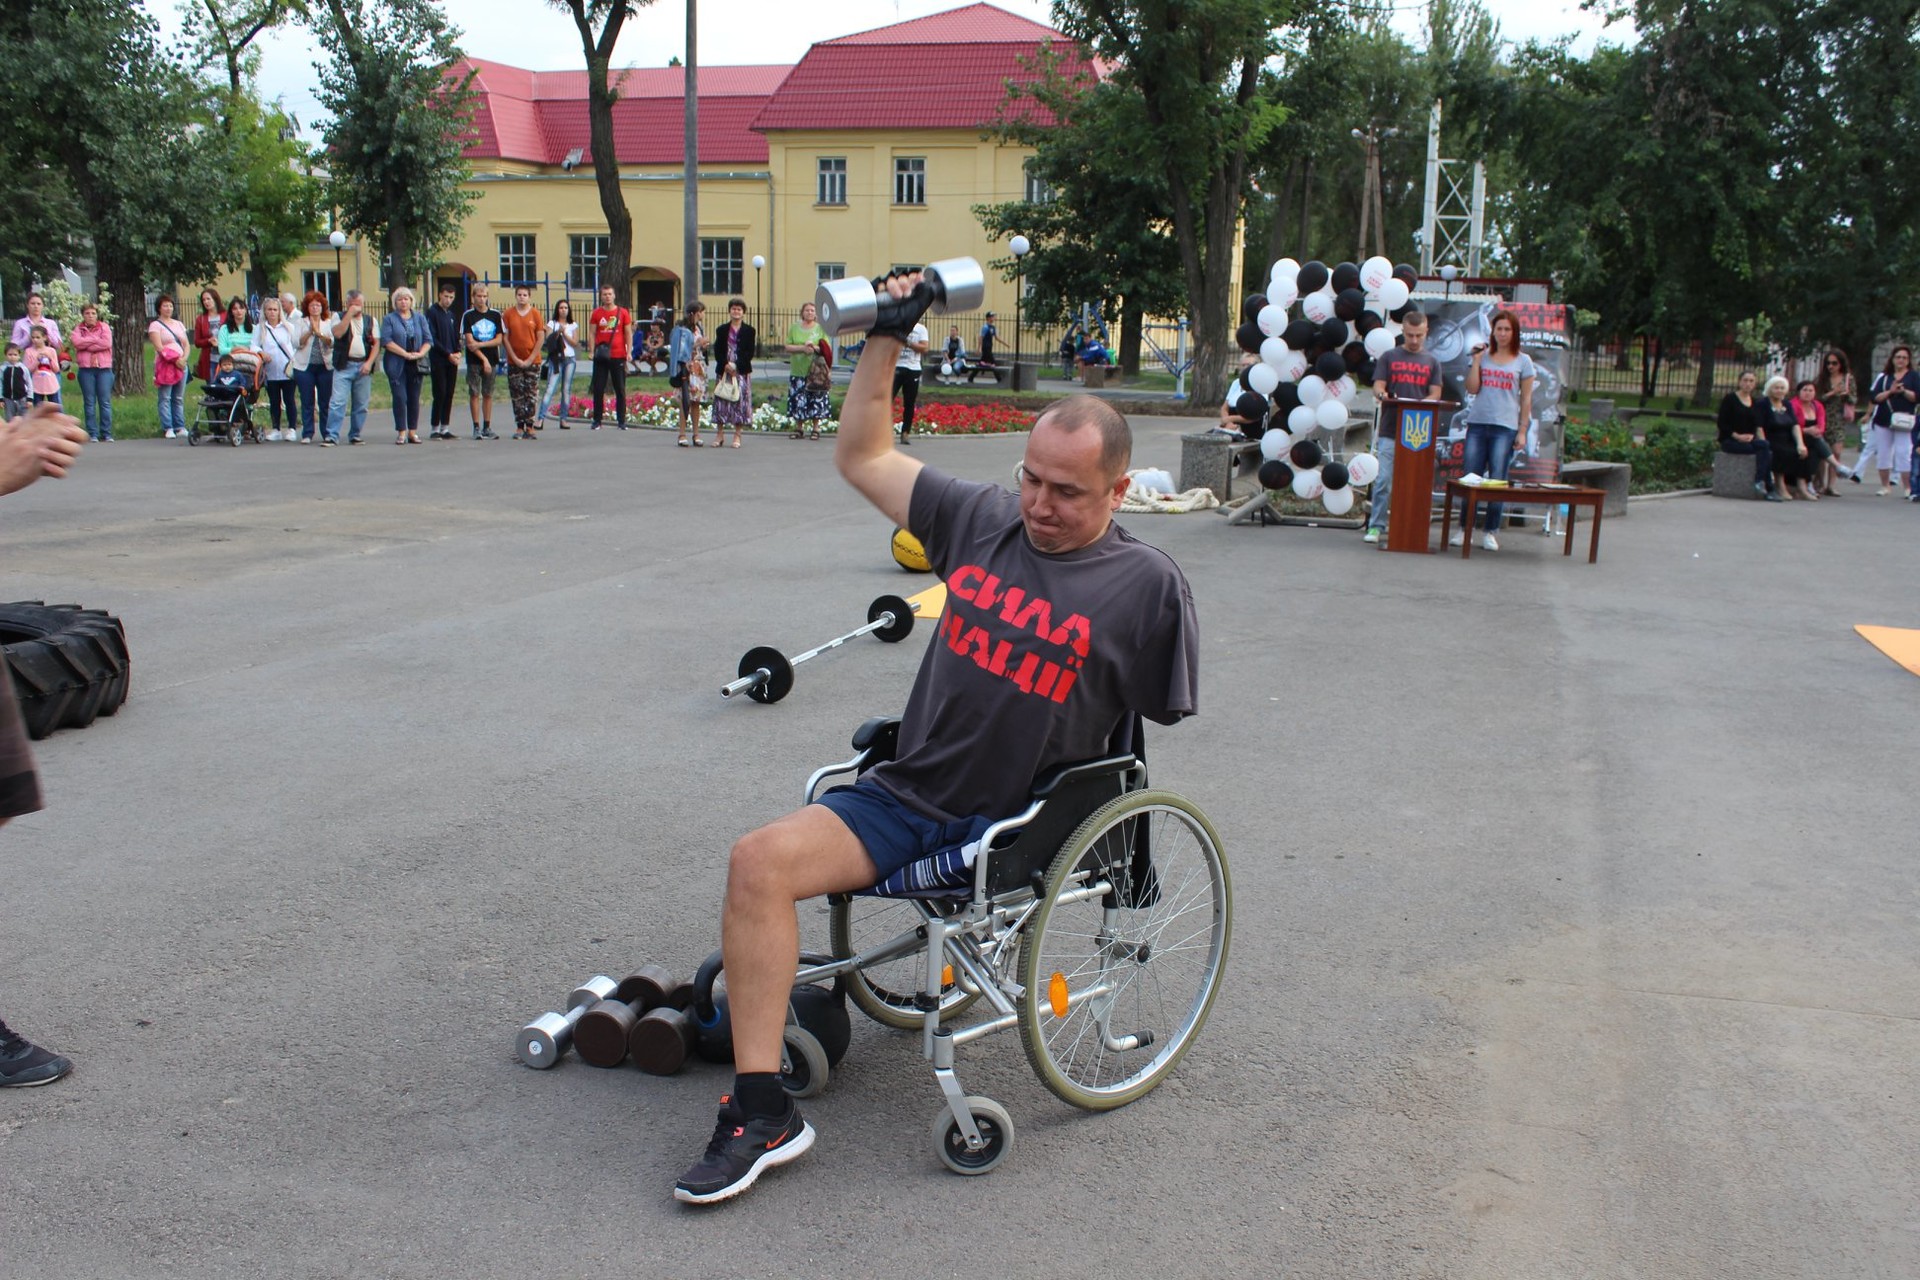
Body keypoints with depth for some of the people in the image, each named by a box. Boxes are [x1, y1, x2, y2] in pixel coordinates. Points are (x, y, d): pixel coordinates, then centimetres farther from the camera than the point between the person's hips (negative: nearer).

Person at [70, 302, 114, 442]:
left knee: (105, 402, -2)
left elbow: (107, 343, -10)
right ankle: (92, 434, 6)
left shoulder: (104, 327, 7)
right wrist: (96, 340, -8)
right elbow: (76, 342, -10)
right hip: (86, 369, 1)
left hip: (103, 368, -1)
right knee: (89, 403, 3)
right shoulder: (78, 329, 9)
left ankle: (107, 434, 2)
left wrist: (86, 344, -7)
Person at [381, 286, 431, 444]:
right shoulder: (389, 319, 3)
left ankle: (413, 432, 11)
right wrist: (406, 354, -15)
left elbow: (428, 339, 7)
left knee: (414, 398, 5)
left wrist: (420, 353, -11)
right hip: (396, 364, -3)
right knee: (400, 397, -8)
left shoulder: (420, 318, 13)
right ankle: (401, 432, -4)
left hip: (416, 364, 3)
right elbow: (386, 341, -8)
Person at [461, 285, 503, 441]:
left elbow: (499, 339, 2)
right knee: (474, 394, -3)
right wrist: (483, 359, -11)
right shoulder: (468, 316, 1)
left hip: (492, 360, 2)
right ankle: (477, 428, 1)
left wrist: (481, 344, -12)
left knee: (488, 394, 6)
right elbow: (469, 341, -6)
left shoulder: (495, 315, 8)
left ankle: (487, 427, 11)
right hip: (474, 361, -2)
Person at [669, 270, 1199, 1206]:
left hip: (1014, 823, -3)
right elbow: (860, 456, 14)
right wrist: (886, 342, 9)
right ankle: (761, 1110, -14)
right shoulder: (982, 518, 5)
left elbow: (1161, 716, 4)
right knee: (758, 862, -18)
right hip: (908, 789, 4)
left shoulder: (1147, 584, -6)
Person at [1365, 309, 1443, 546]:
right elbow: (1377, 388, 5)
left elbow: (1435, 395, 7)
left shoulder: (1432, 362, 13)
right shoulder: (1389, 358, 10)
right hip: (1390, 430, -1)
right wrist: (1383, 395, -20)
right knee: (1383, 480, -6)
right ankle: (1376, 526, -1)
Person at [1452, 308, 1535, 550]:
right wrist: (1476, 359, -3)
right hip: (1477, 423, 2)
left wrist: (1522, 431, 0)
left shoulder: (1523, 361, 7)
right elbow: (1472, 388, 1)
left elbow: (1526, 399, 6)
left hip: (1505, 427, -2)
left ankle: (1490, 532, 3)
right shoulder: (1484, 356, 11)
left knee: (1497, 481, -3)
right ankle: (1463, 529, 7)